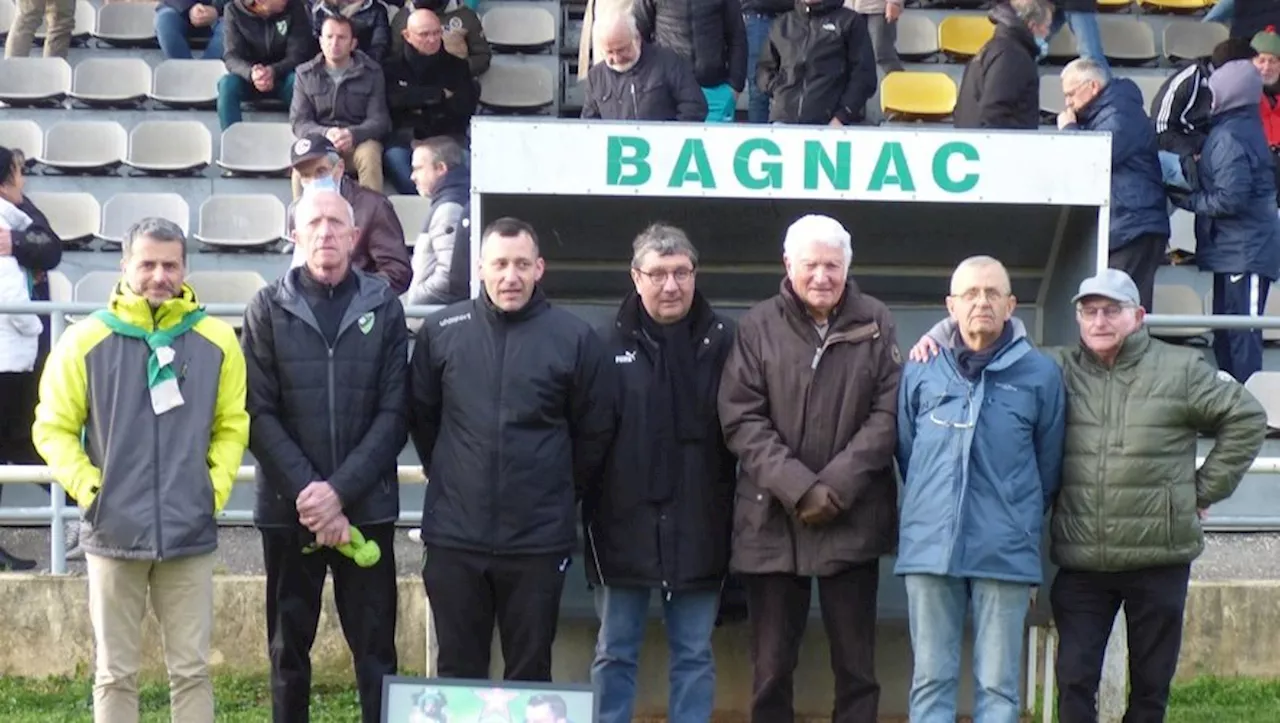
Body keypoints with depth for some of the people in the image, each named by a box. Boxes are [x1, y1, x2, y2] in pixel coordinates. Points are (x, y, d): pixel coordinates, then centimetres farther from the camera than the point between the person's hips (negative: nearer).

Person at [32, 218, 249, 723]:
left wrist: (216, 487, -1)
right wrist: (89, 488, -7)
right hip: (113, 533, -1)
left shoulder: (217, 341, 1)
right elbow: (53, 428, 3)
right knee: (115, 673, 8)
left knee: (192, 670, 6)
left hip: (190, 533, 1)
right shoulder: (85, 341, -3)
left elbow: (232, 425, 9)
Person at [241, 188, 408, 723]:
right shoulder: (269, 309, 2)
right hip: (288, 508, 0)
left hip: (366, 508, 0)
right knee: (288, 647, 10)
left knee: (376, 649, 3)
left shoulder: (384, 307, 2)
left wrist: (340, 490, -12)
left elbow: (394, 414, -2)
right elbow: (258, 414, -3)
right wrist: (306, 491, -14)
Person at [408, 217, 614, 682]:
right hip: (455, 536, 1)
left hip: (539, 538, -1)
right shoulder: (440, 331, 1)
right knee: (457, 669, 10)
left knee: (530, 672, 9)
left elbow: (594, 432, 5)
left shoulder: (575, 338, -3)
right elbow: (421, 416, 13)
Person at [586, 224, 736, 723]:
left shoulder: (723, 342, 0)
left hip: (698, 527, 0)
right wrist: (591, 507, -8)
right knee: (615, 653, 10)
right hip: (624, 525, 0)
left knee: (694, 655, 9)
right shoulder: (611, 343, -2)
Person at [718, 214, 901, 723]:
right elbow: (741, 420, -4)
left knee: (856, 664, 7)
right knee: (771, 667, 8)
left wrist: (836, 485, -13)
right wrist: (797, 487, -15)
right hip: (772, 520, 0)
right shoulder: (757, 326, 2)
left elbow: (888, 414, -2)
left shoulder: (875, 324, 4)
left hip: (852, 520, 0)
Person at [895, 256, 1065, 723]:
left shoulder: (1040, 374, 2)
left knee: (998, 685, 3)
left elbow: (1048, 467, 11)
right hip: (930, 549, 1)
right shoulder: (921, 371, 5)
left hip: (1006, 554, -1)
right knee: (931, 681, 5)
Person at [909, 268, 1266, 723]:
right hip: (1081, 562, 1)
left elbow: (1246, 419, 5)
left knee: (1151, 683, 10)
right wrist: (940, 336, -6)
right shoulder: (1057, 370, 5)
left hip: (1160, 560, -1)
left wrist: (1205, 489, 2)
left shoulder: (1180, 370, 1)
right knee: (1075, 680, 0)